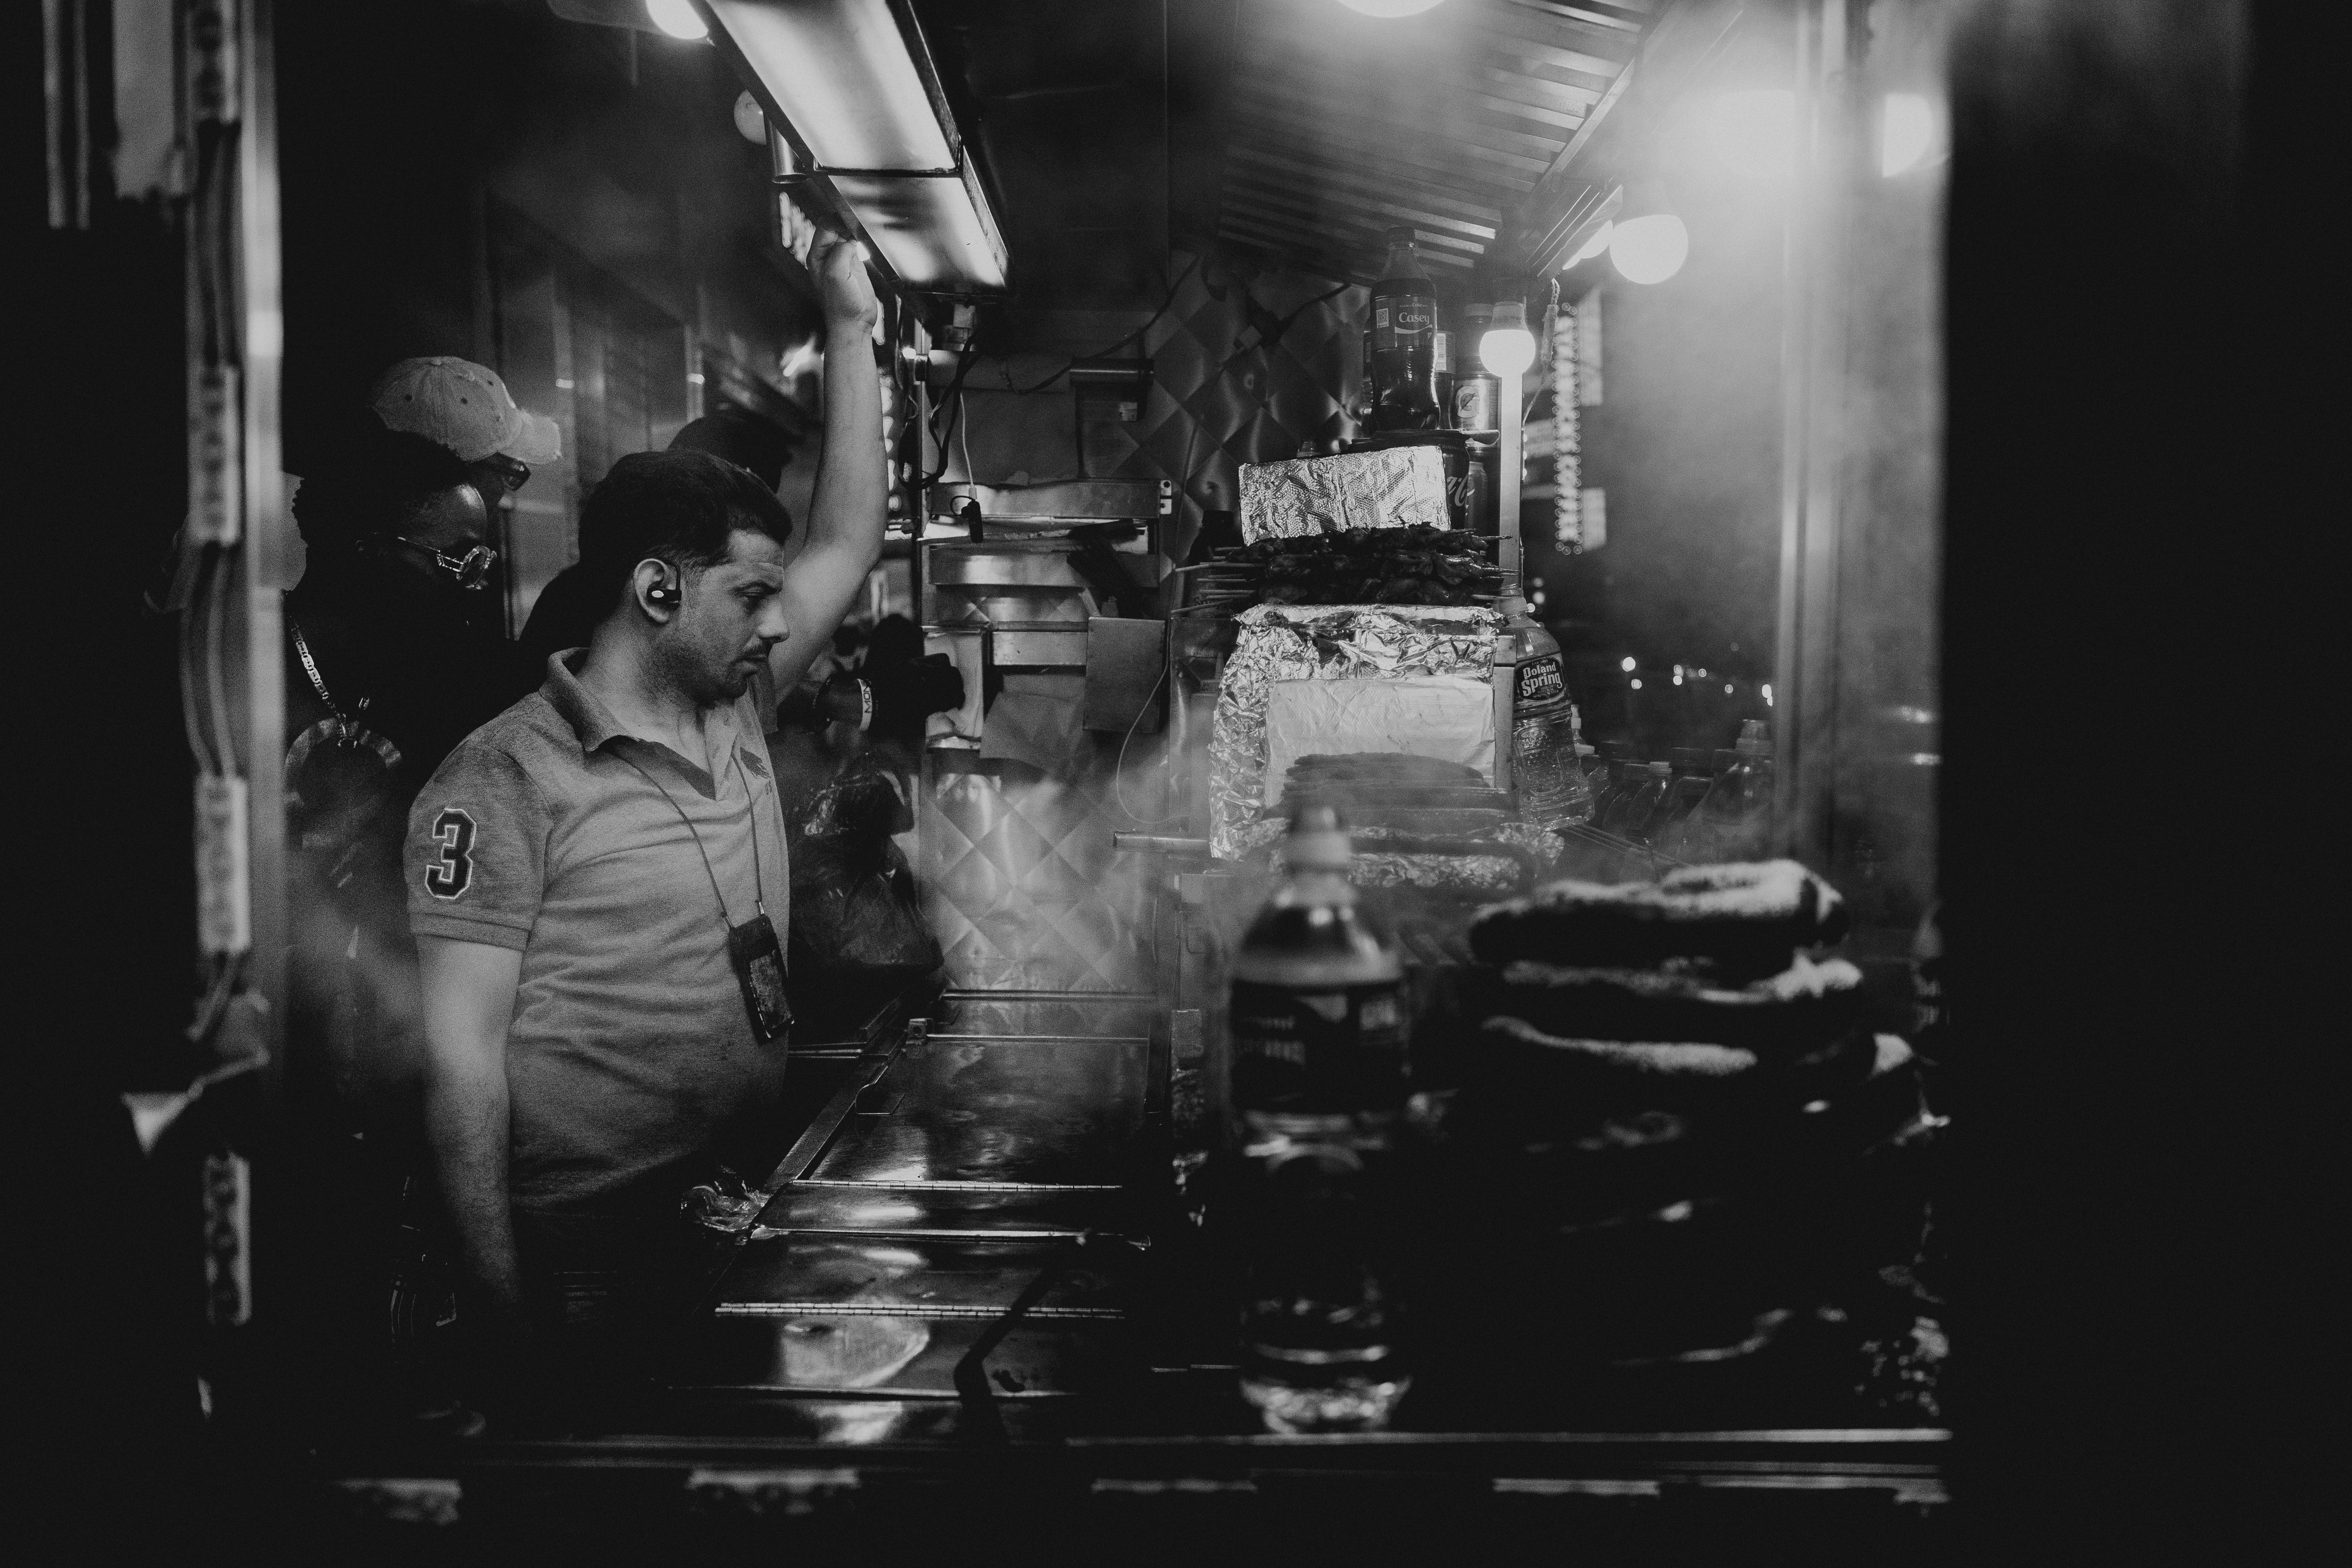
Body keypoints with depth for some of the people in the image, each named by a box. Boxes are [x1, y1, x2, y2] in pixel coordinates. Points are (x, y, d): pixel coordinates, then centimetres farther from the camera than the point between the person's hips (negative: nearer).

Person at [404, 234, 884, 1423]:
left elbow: (844, 544, 12)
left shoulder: (732, 718, 8)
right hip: (594, 1263, -7)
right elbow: (460, 1050, -15)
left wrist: (850, 329, 9)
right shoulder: (506, 777, -13)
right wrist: (501, 1311, -18)